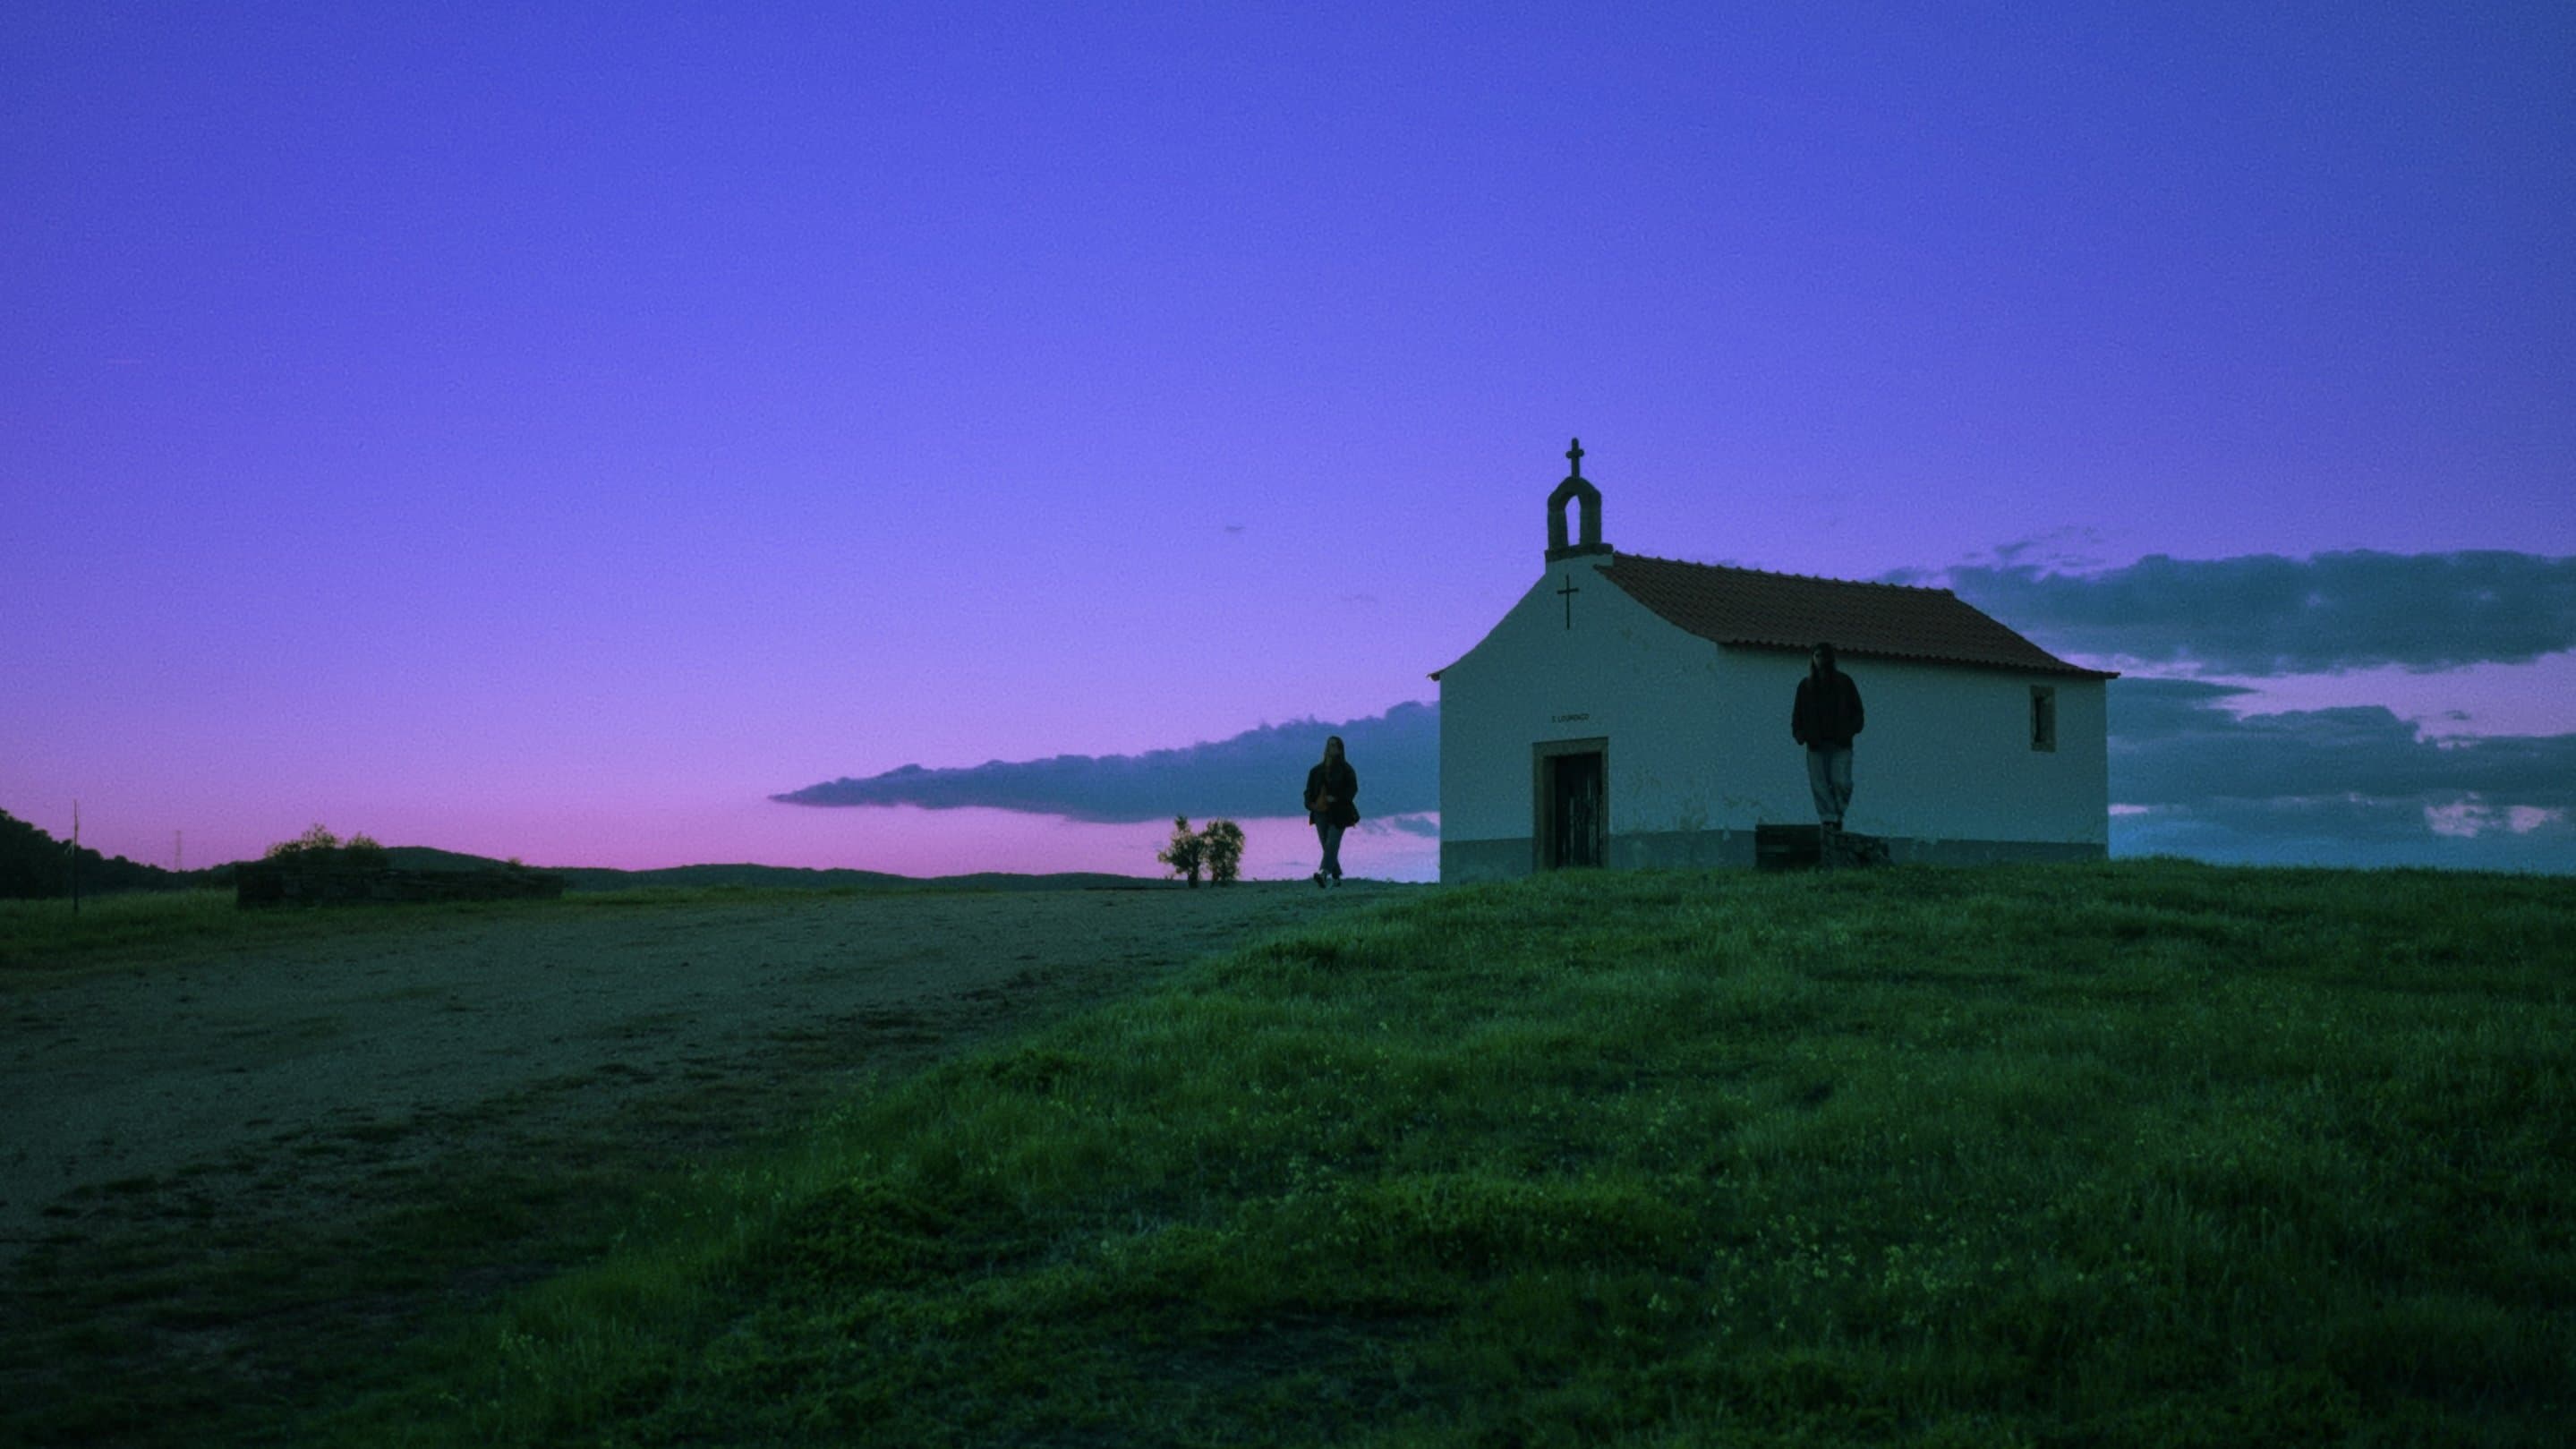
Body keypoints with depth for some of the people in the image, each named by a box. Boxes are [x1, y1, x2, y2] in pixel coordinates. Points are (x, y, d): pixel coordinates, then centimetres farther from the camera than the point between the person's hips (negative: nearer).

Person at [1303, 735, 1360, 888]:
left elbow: (1352, 789, -7)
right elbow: (1309, 791, 16)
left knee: (1332, 844, -17)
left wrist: (1335, 798, -19)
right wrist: (1310, 804, -4)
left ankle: (1324, 873, -32)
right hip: (1320, 813, 5)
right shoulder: (1316, 771, 15)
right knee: (1327, 846, 6)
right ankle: (1336, 877, 16)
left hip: (1338, 813, -5)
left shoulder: (1346, 770, 1)